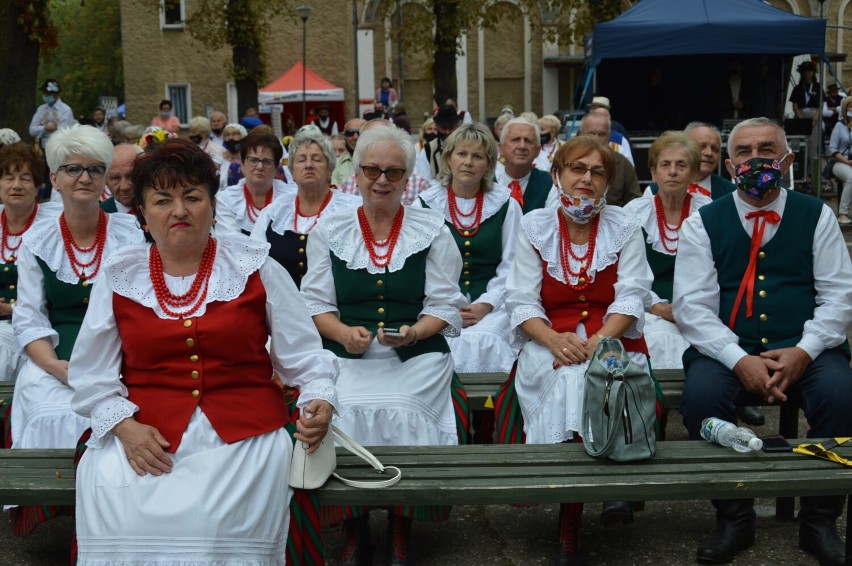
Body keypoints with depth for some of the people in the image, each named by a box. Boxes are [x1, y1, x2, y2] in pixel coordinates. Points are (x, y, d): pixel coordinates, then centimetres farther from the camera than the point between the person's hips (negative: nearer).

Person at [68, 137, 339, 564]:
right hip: (144, 434, 2)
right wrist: (124, 426, -6)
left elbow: (302, 354, 7)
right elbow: (92, 376, 10)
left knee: (216, 521, -27)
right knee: (115, 507, -25)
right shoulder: (118, 277, 10)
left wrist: (319, 400, -11)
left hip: (244, 432, -1)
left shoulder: (255, 268, 6)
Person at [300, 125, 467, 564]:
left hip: (417, 357, -1)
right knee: (344, 413, -27)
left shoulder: (432, 231, 8)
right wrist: (344, 332, -12)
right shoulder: (329, 230, 11)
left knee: (400, 412, -28)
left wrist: (412, 332, -14)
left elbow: (444, 306, 5)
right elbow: (315, 302, 8)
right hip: (346, 356, 1)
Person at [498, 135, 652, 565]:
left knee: (587, 377, -34)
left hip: (611, 340, 0)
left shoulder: (625, 229, 8)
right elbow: (521, 300, 0)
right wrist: (554, 339, -19)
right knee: (566, 378, -33)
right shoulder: (534, 227, 8)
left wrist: (595, 343, -20)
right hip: (549, 340, 0)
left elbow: (630, 297, -3)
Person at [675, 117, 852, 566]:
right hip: (729, 350, 0)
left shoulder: (816, 216, 9)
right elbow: (693, 305, -2)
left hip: (803, 352, 1)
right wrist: (739, 361, -16)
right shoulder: (702, 223, 5)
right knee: (701, 395, -30)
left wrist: (803, 352, -12)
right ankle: (734, 519, -7)